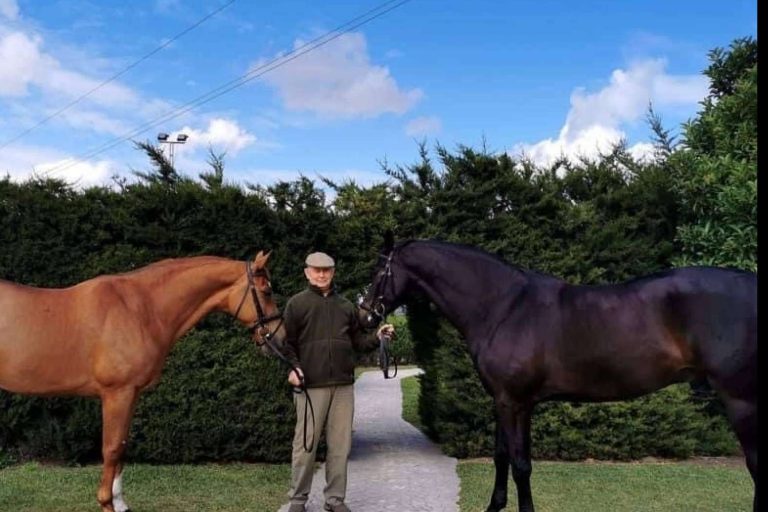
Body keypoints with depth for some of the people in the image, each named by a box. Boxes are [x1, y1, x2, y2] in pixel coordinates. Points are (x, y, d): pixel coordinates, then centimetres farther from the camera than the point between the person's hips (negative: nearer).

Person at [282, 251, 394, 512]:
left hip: (343, 384, 4)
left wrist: (377, 337, -1)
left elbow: (358, 340, 17)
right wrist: (292, 367, -17)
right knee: (305, 443, 3)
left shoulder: (346, 305, 14)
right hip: (311, 385, -4)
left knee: (340, 445, 8)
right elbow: (286, 342, -2)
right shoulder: (297, 304, 2)